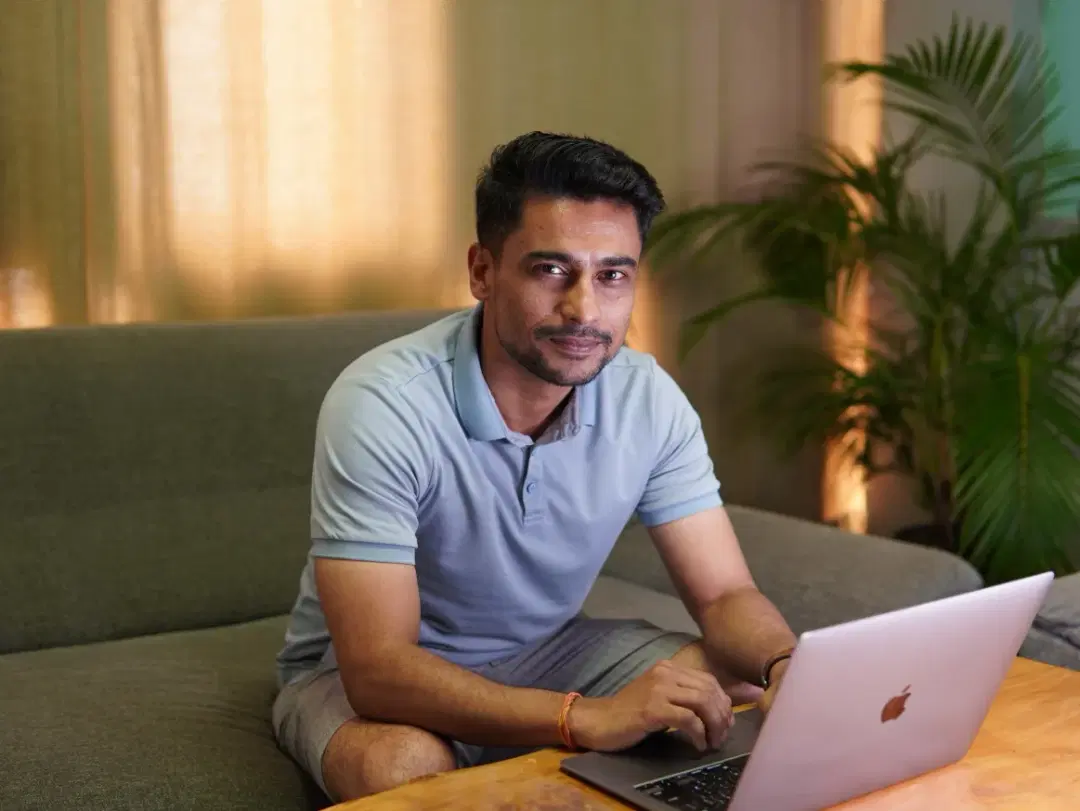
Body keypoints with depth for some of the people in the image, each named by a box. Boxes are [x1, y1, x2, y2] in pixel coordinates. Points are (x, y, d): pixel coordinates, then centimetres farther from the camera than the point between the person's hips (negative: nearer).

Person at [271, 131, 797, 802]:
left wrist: (787, 666, -34)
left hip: (547, 654, 5)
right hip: (363, 675, -4)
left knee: (754, 695, -15)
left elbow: (725, 595, -9)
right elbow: (378, 669, -35)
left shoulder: (649, 400, -13)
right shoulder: (381, 406, -30)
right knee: (404, 763, -38)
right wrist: (587, 717, -48)